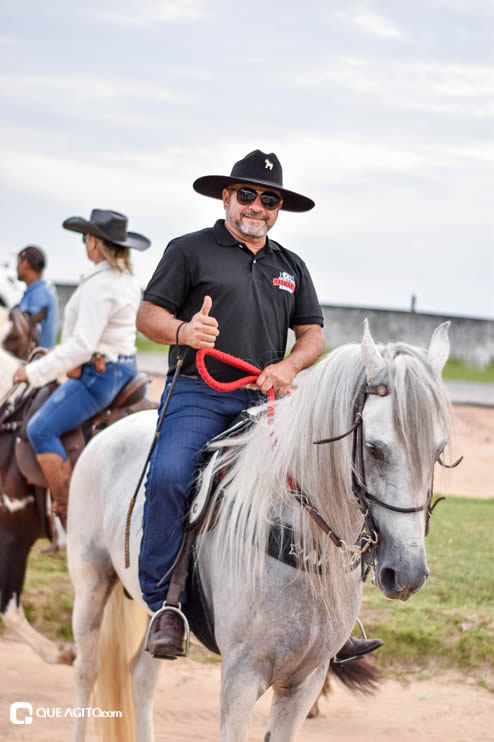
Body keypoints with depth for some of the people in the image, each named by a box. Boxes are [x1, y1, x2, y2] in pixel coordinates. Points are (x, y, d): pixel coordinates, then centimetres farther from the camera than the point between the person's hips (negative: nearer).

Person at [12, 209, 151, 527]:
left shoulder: (98, 285, -21)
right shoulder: (129, 281, 10)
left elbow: (81, 345, -26)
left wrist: (35, 372, -21)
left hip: (98, 373, -11)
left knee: (41, 428, -15)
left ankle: (68, 511, -19)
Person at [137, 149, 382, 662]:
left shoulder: (291, 267, 22)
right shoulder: (190, 250, 9)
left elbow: (313, 334, 16)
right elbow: (147, 315, 2)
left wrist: (288, 366, -6)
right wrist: (182, 331, -20)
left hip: (265, 400, 4)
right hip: (198, 393, -4)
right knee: (167, 476, -29)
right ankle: (162, 605, -19)